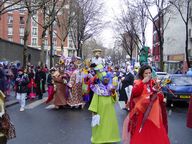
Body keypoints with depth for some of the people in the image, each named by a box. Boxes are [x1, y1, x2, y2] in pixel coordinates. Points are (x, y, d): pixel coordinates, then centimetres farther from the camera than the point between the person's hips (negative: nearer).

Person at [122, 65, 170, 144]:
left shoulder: (154, 83, 10)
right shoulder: (138, 82, 1)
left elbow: (161, 99, 6)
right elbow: (134, 93, -21)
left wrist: (157, 90, -10)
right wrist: (143, 82, -21)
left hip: (154, 113, 3)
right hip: (141, 112, -3)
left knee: (156, 134, 2)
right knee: (140, 135, -1)